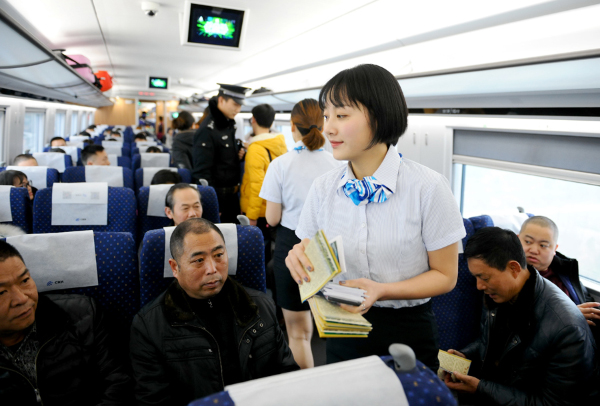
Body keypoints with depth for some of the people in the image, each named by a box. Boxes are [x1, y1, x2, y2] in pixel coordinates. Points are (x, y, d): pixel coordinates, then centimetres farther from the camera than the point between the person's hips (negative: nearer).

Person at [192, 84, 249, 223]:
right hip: (217, 196, -9)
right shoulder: (207, 130, -18)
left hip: (231, 195, 9)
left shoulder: (229, 125, 10)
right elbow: (202, 172, -20)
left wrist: (238, 155, 2)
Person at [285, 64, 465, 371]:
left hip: (406, 335, -3)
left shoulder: (428, 187, -17)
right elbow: (311, 260, 3)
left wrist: (381, 290, -25)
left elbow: (445, 276, -10)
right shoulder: (322, 188, -5)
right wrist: (300, 257, -21)